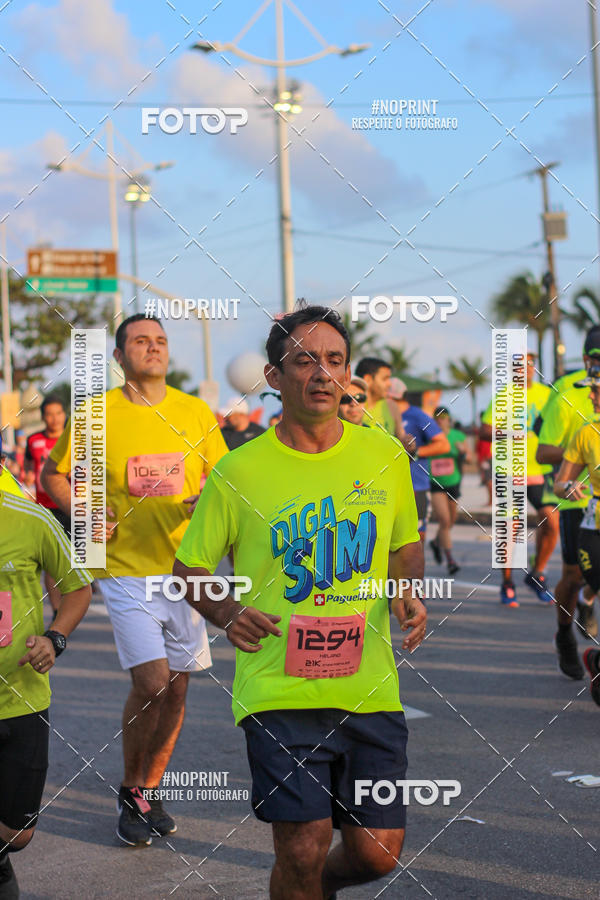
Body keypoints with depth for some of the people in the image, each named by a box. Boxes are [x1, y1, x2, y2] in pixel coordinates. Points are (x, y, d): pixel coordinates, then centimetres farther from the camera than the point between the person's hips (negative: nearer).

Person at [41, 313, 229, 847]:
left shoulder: (195, 412, 4)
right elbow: (53, 476, 9)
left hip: (186, 568, 3)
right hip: (127, 570, -3)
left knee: (177, 687, 8)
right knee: (151, 682, -13)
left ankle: (150, 791, 27)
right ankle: (130, 793, 9)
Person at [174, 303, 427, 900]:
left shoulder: (385, 457, 6)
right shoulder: (238, 471, -3)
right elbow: (189, 568, 5)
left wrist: (410, 592, 0)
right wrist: (229, 614, -14)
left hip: (369, 688, 3)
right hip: (278, 689, -3)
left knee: (377, 852, 5)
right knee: (303, 849, -10)